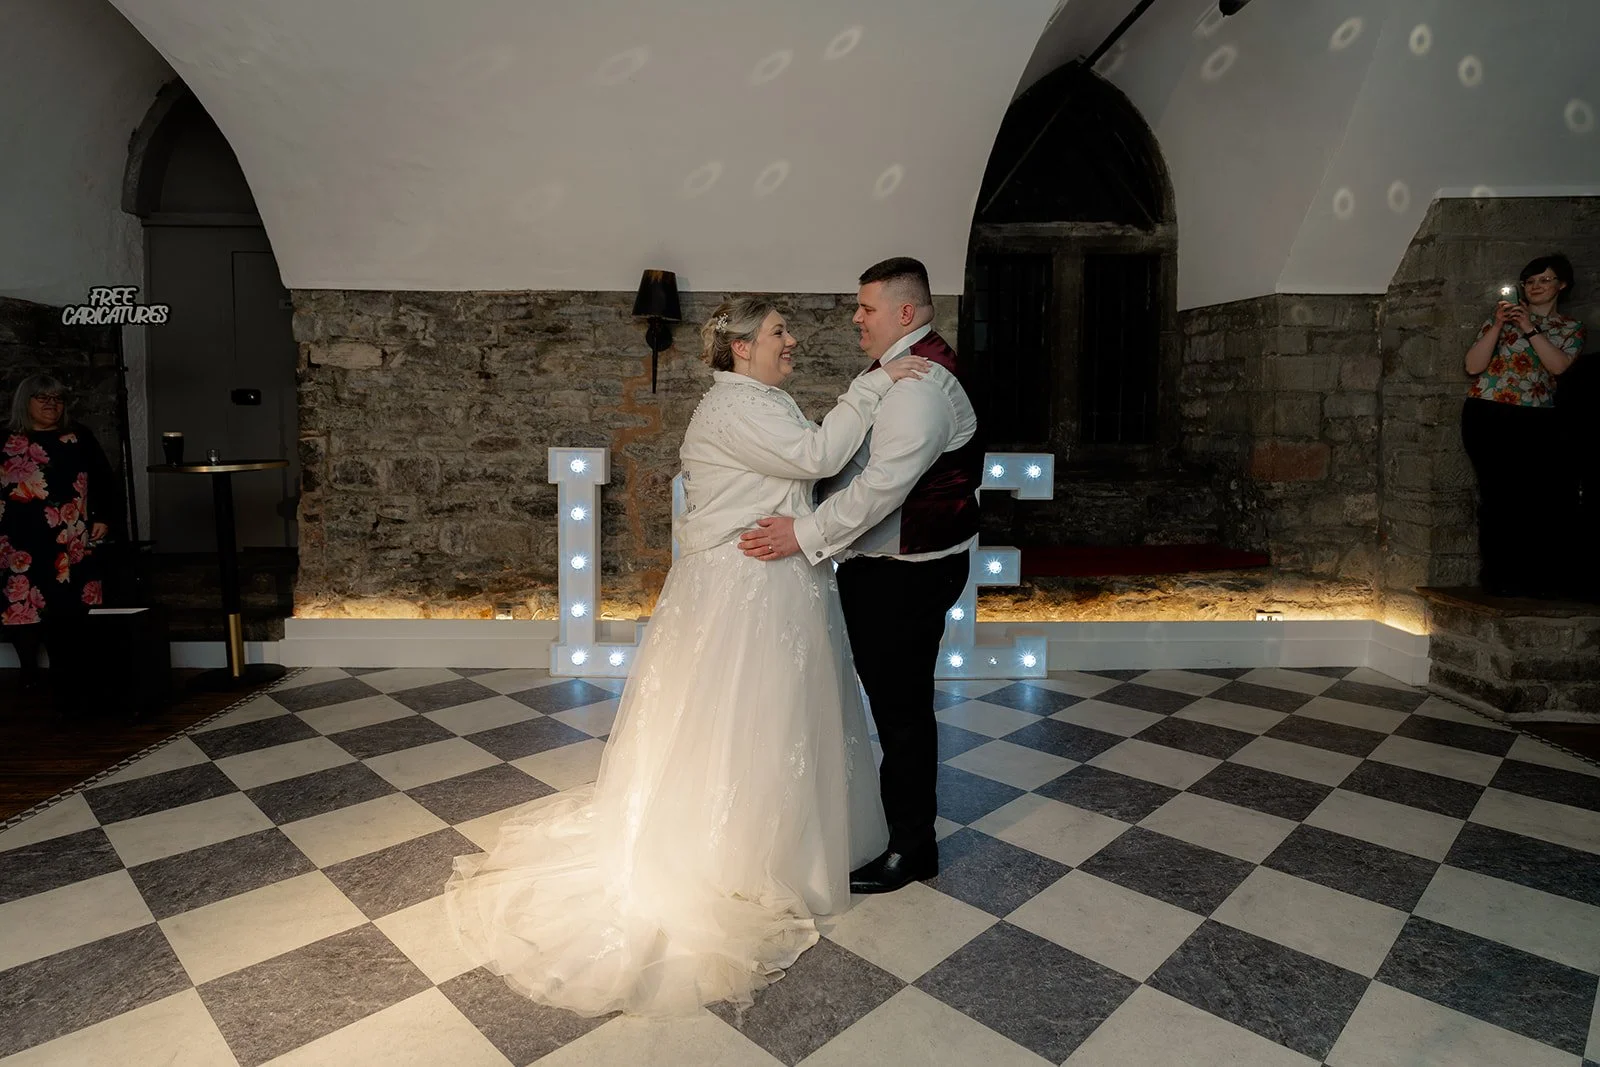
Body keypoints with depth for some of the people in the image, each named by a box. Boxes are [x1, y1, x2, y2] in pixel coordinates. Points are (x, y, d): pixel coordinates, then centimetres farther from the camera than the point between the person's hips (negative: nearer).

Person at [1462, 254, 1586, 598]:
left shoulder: (1572, 329, 16)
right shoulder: (1502, 316, 12)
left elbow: (1558, 366, -5)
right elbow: (1473, 366, 1)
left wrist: (1530, 329, -9)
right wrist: (1498, 325, -7)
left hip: (1536, 420, 2)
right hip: (1487, 415, -2)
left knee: (1545, 496, -9)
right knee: (1501, 493, -8)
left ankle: (1537, 579, 2)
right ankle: (1500, 577, 0)